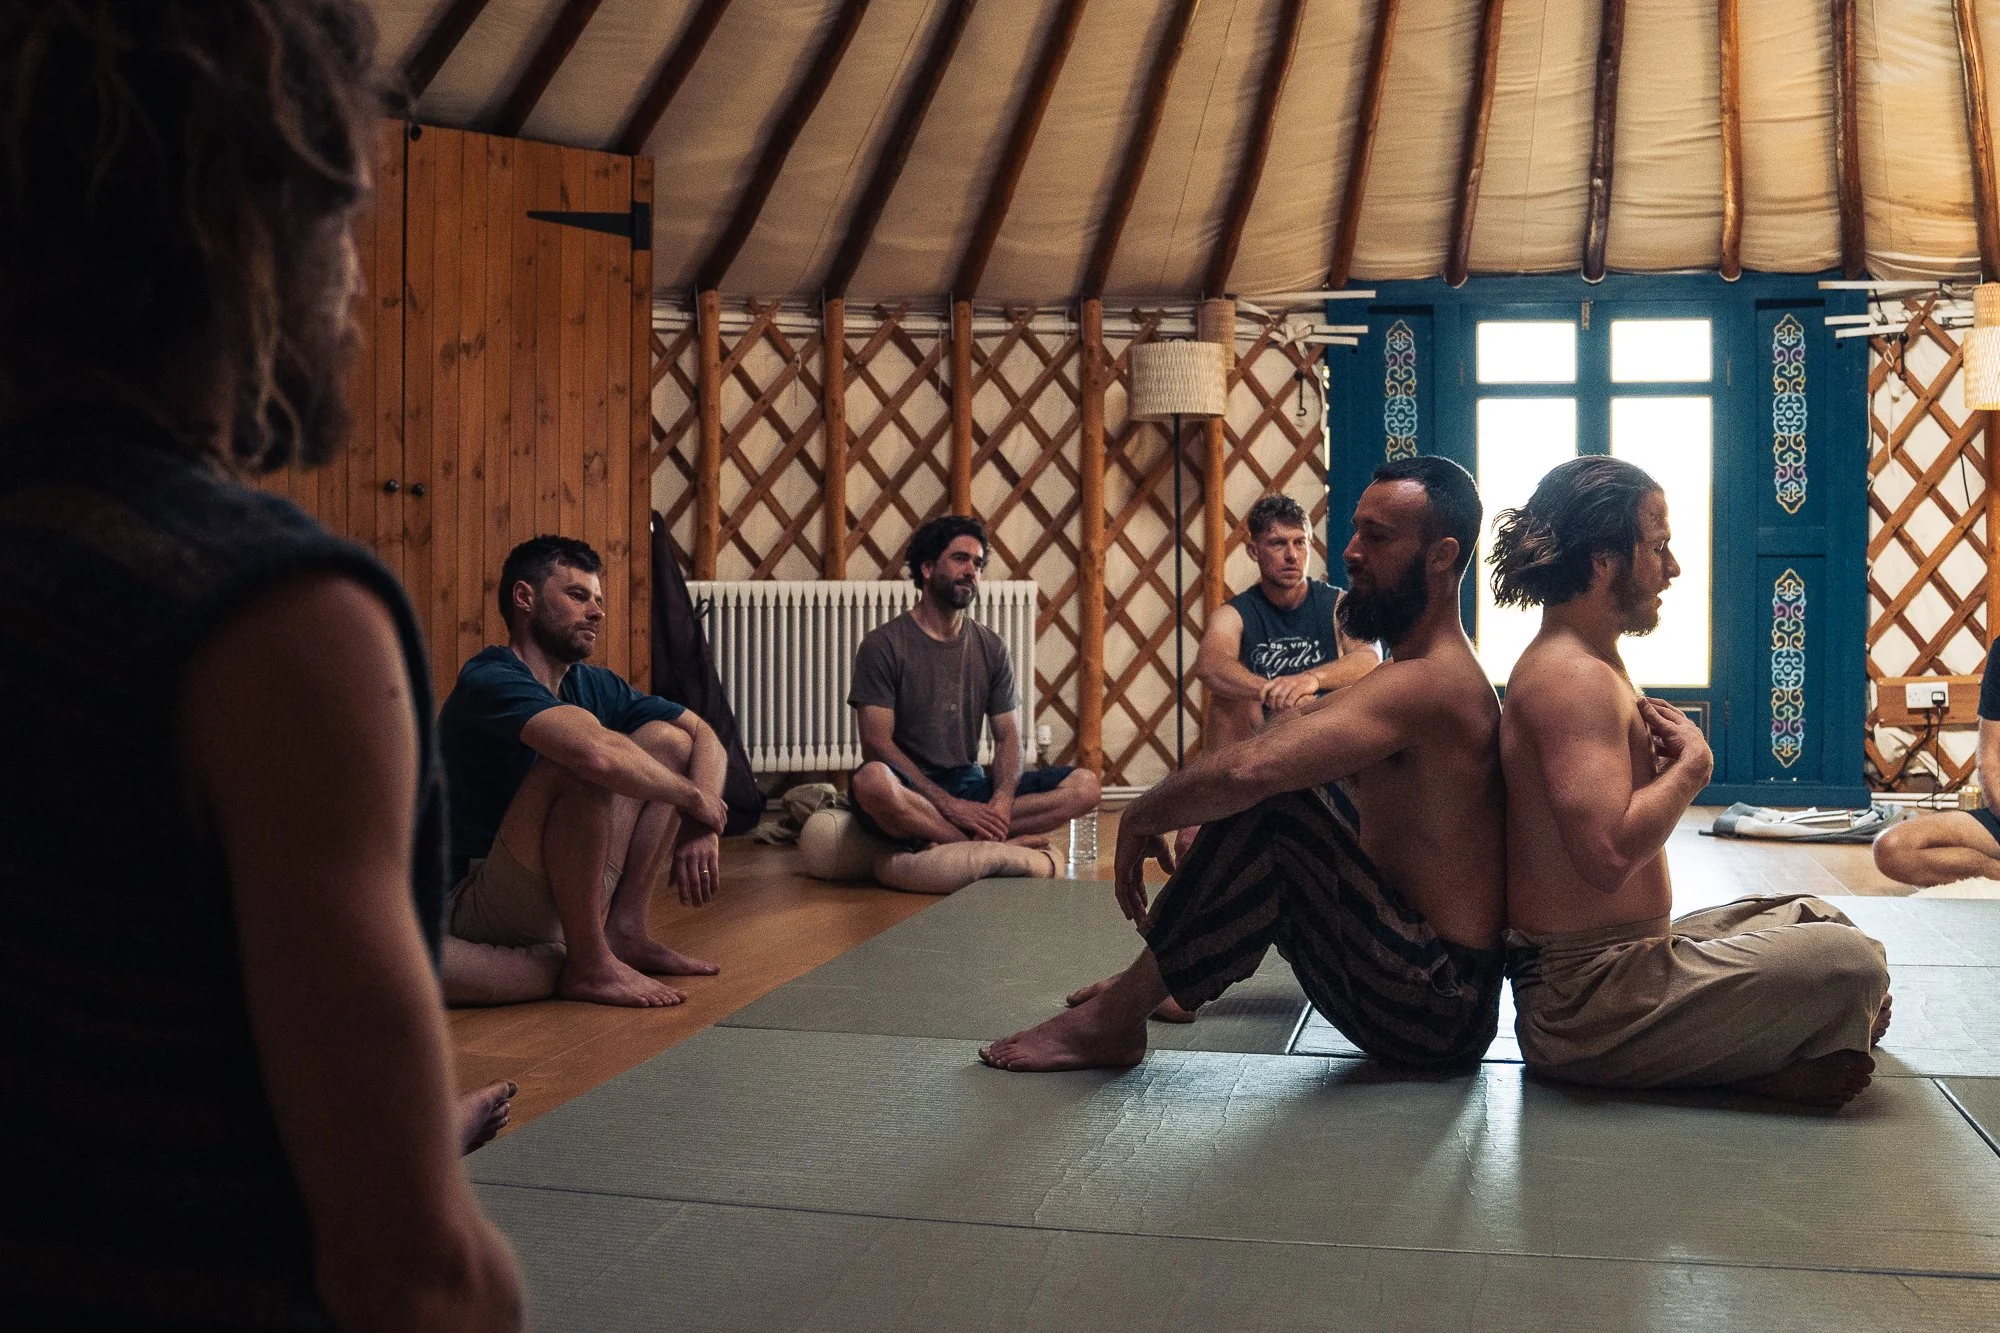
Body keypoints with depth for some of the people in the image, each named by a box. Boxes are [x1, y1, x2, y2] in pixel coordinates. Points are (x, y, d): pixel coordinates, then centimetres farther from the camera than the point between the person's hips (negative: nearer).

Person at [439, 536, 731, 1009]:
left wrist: (702, 828, -12)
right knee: (583, 765, -30)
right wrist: (694, 799, -20)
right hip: (481, 910, -8)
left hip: (566, 896, 8)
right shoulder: (490, 681, -18)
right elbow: (597, 753, -35)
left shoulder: (595, 685, 7)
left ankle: (625, 932, -4)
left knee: (668, 739, 1)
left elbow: (704, 738, 7)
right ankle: (590, 966, -20)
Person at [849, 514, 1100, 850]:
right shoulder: (883, 644, -3)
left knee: (1084, 785, -15)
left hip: (971, 786, 5)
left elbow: (1008, 735, 6)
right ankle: (987, 845, -27)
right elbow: (877, 743, -11)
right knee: (873, 780, -41)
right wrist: (950, 805, -21)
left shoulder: (991, 648, 11)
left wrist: (1002, 802, -17)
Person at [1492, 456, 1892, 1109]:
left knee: (1812, 918, 25)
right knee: (1849, 964, -21)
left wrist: (1659, 754, 1)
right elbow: (1610, 852, -32)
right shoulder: (1574, 676, -20)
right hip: (1585, 1000, -11)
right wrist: (1690, 765, -16)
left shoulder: (1579, 664, 15)